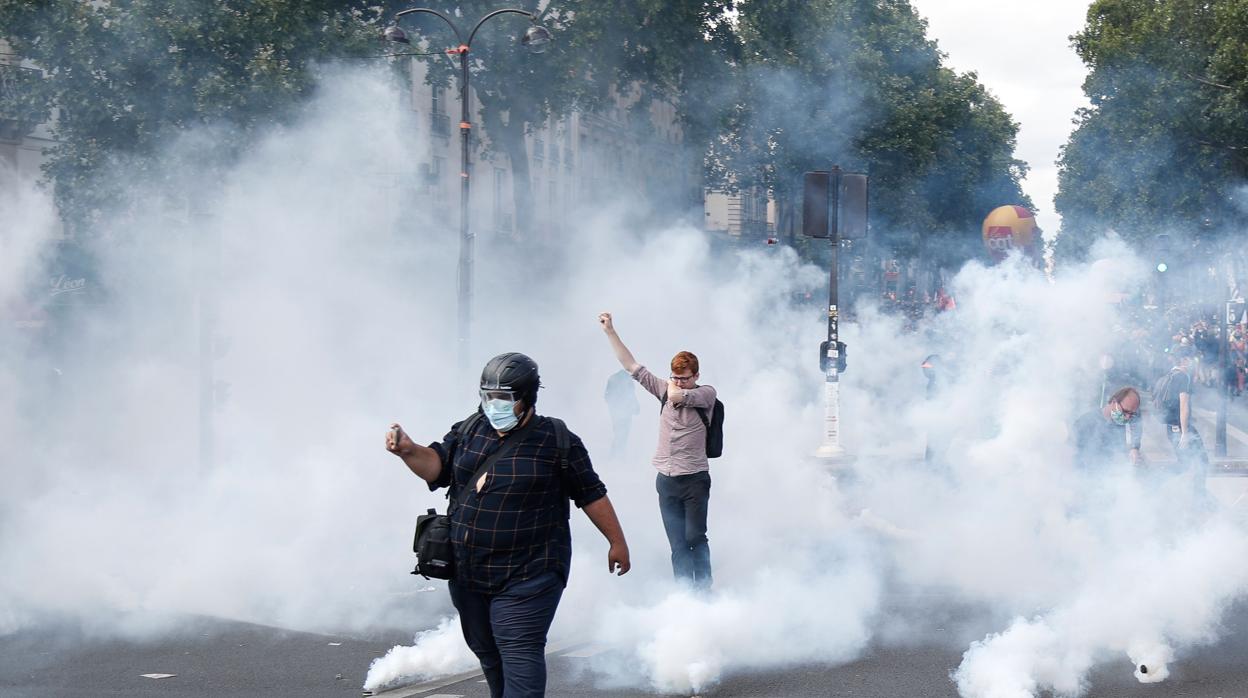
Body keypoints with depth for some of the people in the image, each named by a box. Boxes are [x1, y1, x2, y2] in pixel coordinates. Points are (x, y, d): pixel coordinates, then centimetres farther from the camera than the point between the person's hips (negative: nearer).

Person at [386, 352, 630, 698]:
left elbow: (591, 495, -1)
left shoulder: (556, 441, -7)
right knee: (488, 653, 19)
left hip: (526, 577, -6)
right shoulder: (469, 431, 7)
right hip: (468, 575, 6)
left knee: (519, 655, -14)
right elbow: (436, 465, 1)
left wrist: (616, 541, 4)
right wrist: (409, 451, -20)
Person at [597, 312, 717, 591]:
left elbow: (678, 396, -23)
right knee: (677, 544, 4)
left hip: (694, 479, -4)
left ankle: (703, 588, 5)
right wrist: (610, 331, 6)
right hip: (666, 480, 4)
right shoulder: (665, 390, 9)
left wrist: (674, 389, 1)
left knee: (695, 537, -8)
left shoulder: (706, 393, -4)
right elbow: (632, 367, 9)